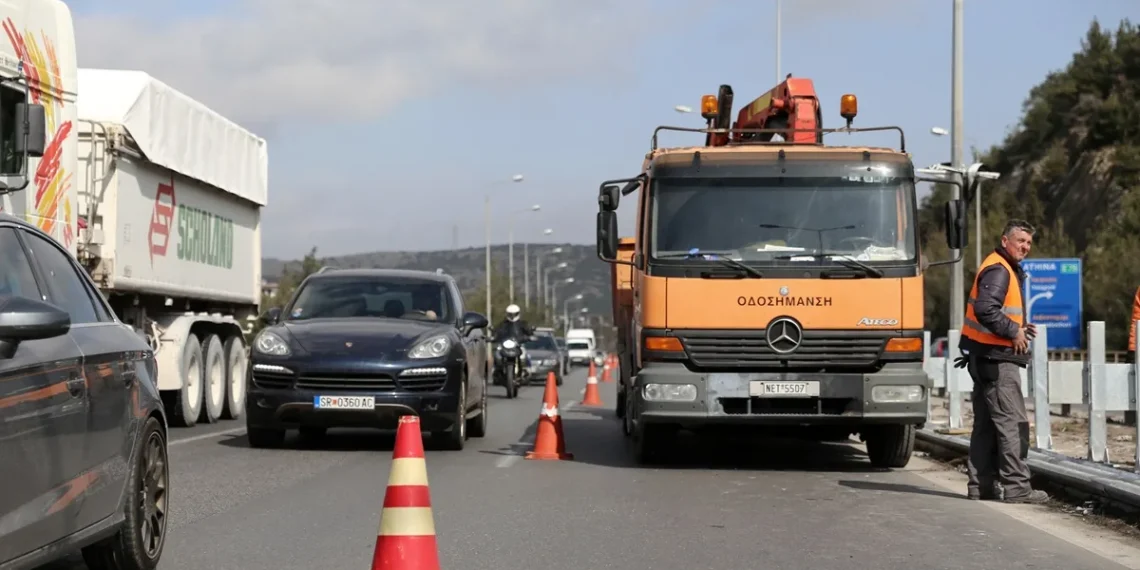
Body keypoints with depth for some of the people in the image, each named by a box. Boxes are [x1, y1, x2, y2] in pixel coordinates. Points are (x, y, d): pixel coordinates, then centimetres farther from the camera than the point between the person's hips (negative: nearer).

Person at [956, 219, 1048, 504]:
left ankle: (981, 485, 16)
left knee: (987, 424, 12)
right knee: (1012, 422, -10)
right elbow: (985, 309, -26)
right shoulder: (998, 271, -14)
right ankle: (1016, 487, -10)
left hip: (987, 358, 11)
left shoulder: (1006, 270, 20)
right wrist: (1013, 331, -18)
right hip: (996, 358, -11)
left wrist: (1019, 328, 12)